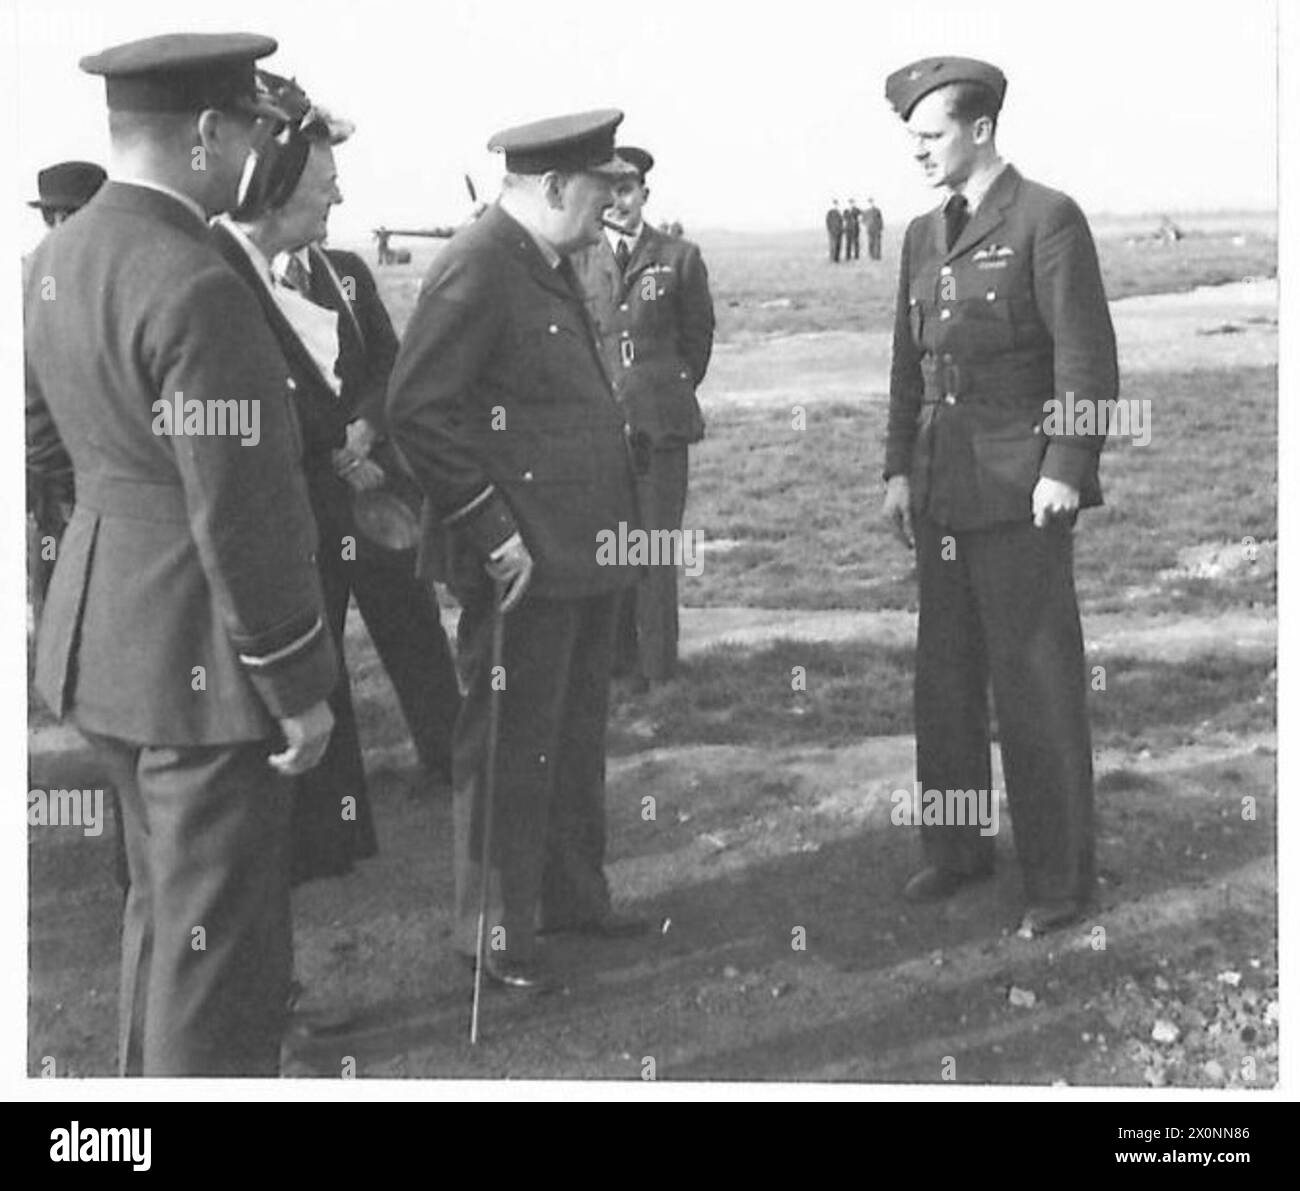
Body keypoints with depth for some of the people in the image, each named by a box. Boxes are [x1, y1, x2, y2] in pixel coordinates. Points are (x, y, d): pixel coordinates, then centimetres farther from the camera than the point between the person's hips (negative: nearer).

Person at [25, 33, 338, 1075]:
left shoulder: (58, 259, 4)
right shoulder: (200, 294, -24)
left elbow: (38, 431, 18)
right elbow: (243, 520, -22)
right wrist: (300, 688, -13)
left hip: (99, 629, 10)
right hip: (202, 662, -10)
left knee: (166, 894, 25)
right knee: (219, 939, 4)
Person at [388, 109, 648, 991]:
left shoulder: (551, 266, 14)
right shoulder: (477, 268, -16)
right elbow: (418, 412, -22)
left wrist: (615, 524, 16)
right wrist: (492, 534, -21)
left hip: (584, 551, 10)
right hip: (523, 562, -10)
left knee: (578, 735, 19)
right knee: (510, 747, 1)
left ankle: (574, 895, 34)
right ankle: (496, 934, 14)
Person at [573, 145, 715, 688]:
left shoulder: (680, 258, 4)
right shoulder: (577, 260, 7)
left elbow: (698, 336, 11)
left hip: (659, 422, -1)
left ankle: (655, 663, 9)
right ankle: (613, 657, 15)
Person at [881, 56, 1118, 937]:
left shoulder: (1048, 220, -6)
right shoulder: (924, 236, 14)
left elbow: (1088, 357, -11)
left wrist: (1066, 469, -17)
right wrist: (900, 467, 10)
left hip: (1021, 490, -7)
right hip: (944, 490, 7)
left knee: (1038, 685, -3)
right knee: (945, 679, 13)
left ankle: (1061, 878, 7)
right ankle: (956, 851, 26)